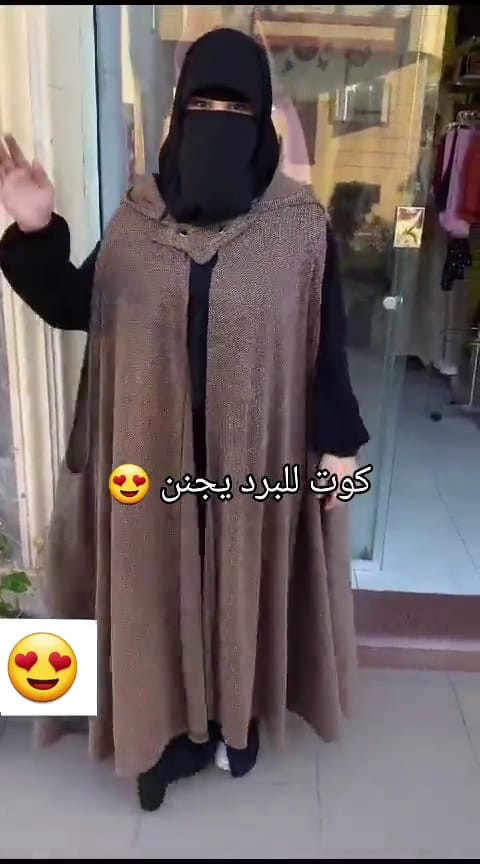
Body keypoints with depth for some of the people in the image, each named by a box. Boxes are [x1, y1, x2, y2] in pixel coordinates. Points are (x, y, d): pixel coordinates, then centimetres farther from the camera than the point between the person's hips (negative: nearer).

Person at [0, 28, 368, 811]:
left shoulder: (302, 224, -5)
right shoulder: (140, 216, 1)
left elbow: (326, 340, -2)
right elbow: (76, 307, 2)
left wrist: (337, 439, -3)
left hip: (255, 448, -1)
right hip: (157, 447, 2)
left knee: (242, 577, 15)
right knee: (161, 581, 13)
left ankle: (236, 715, 41)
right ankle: (169, 721, 37)